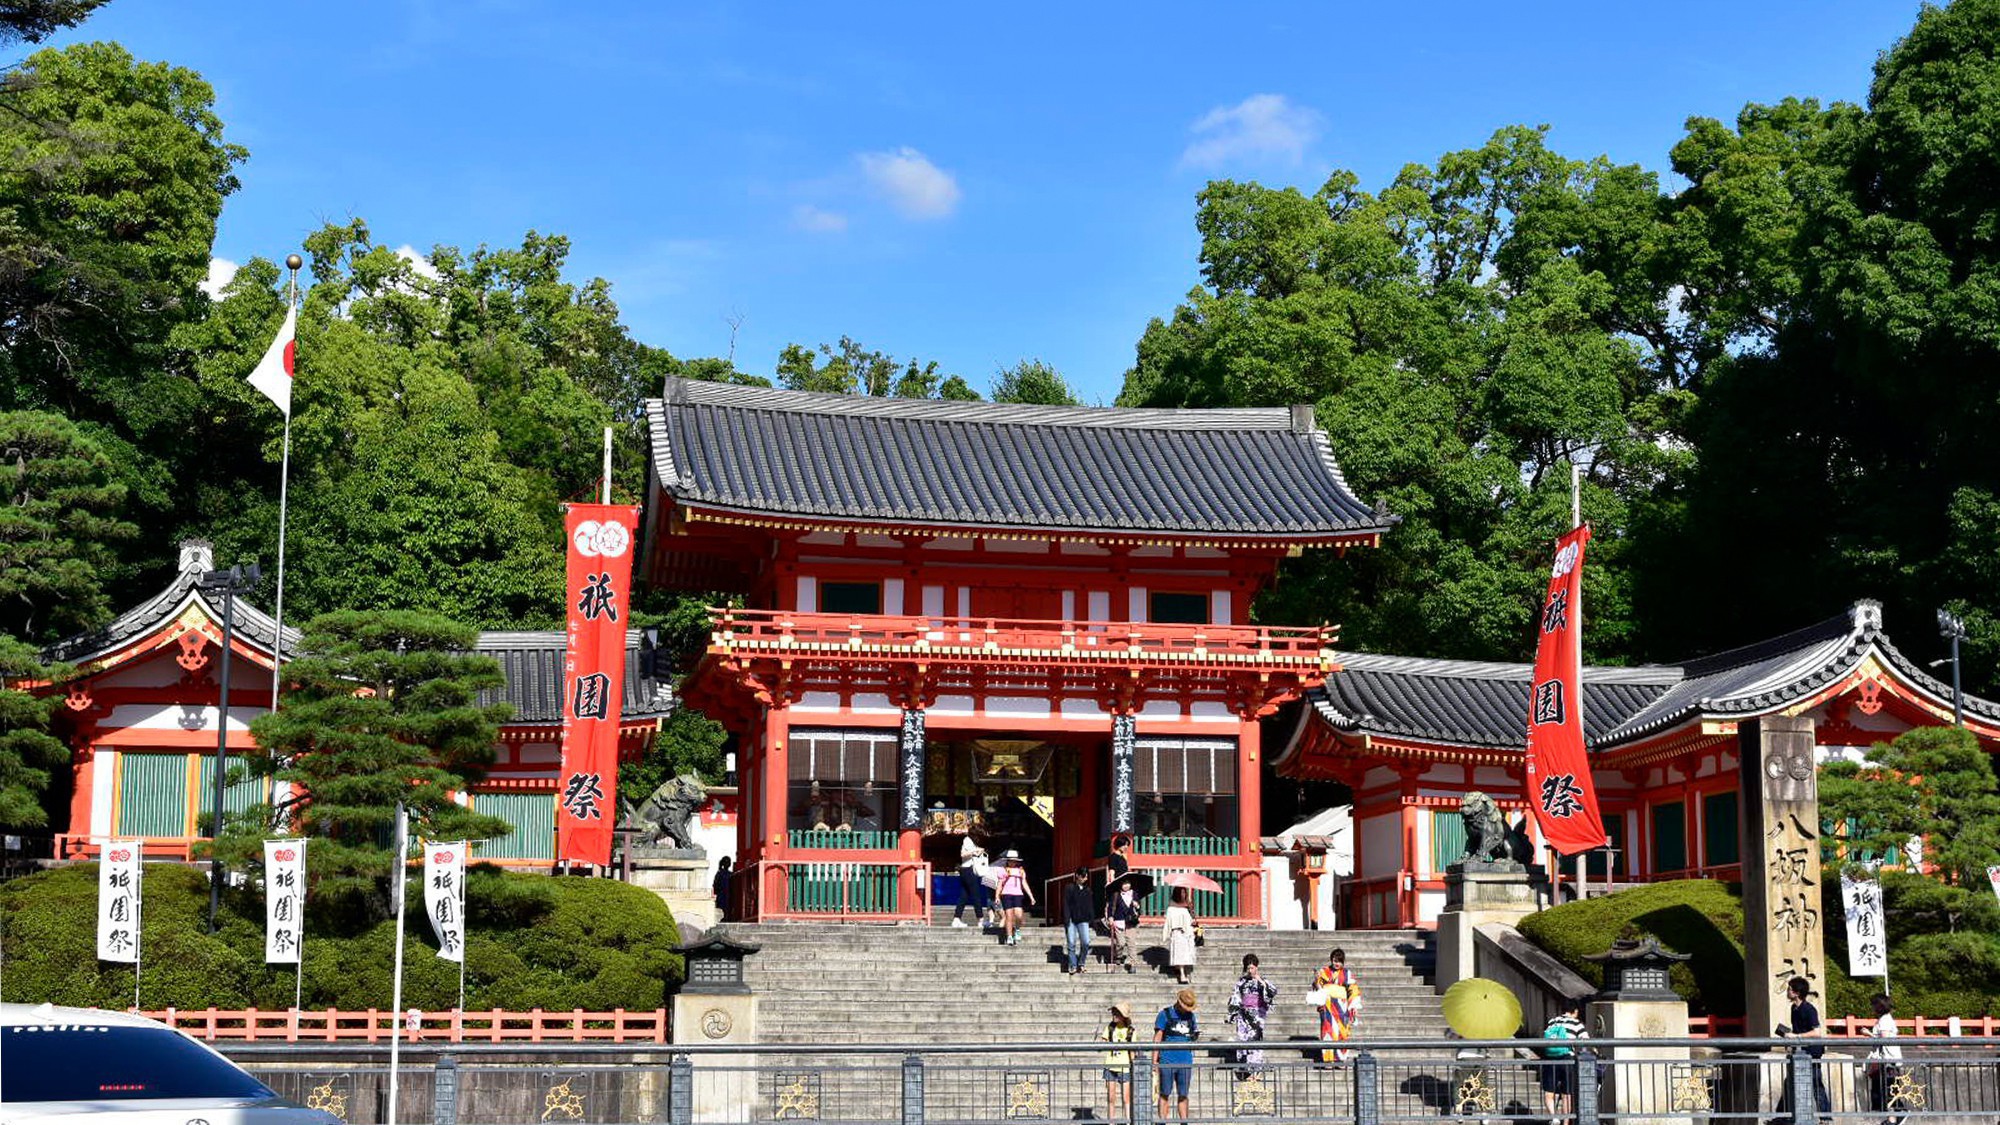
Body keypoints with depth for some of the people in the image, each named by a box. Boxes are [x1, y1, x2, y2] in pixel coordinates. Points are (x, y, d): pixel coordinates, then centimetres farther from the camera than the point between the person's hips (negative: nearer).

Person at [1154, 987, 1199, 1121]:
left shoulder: (1190, 1016, 13)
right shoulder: (1165, 1014, 0)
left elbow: (1195, 1034, 23)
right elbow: (1157, 1037, -1)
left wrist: (1196, 1036, -3)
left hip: (1185, 1062, 4)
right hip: (1167, 1061, -4)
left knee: (1183, 1095, 6)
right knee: (1165, 1094, -1)